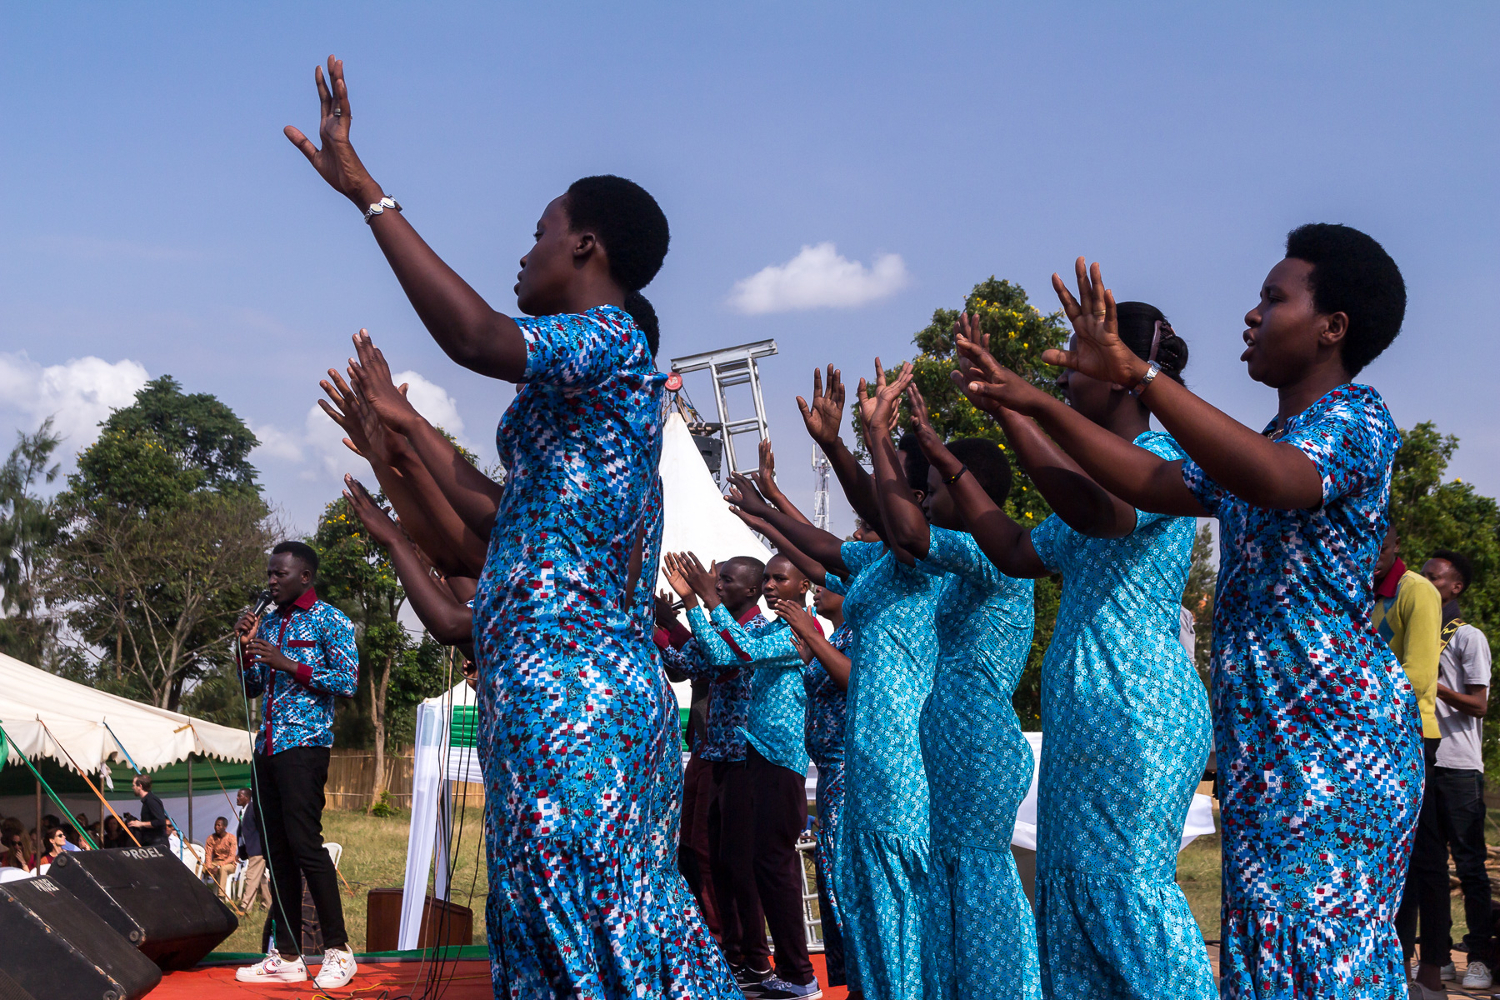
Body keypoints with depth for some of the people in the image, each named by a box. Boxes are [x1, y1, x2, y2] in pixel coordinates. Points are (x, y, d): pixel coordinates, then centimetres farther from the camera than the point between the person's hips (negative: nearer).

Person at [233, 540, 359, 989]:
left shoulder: (329, 621, -1)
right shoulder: (268, 623, 19)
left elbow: (348, 681, -10)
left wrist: (288, 664, -15)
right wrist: (247, 646, 5)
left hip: (304, 745, -7)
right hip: (267, 747, 7)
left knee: (305, 845, -12)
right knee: (277, 851, 5)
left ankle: (338, 951, -6)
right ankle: (287, 956, 8)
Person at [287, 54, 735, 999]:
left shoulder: (610, 338, -6)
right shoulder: (592, 375, 24)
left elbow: (476, 336, -25)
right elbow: (501, 512, 24)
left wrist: (367, 193, -21)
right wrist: (408, 424, 31)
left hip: (561, 676, -10)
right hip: (605, 675, 10)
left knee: (577, 924, -10)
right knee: (622, 912, 11)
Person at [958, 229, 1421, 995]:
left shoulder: (1356, 419, -8)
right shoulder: (1263, 445, 23)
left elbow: (1278, 480, -29)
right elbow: (1153, 483, 19)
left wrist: (1137, 376, -36)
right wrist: (1036, 407, 14)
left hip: (1334, 733, -9)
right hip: (1264, 739, 9)